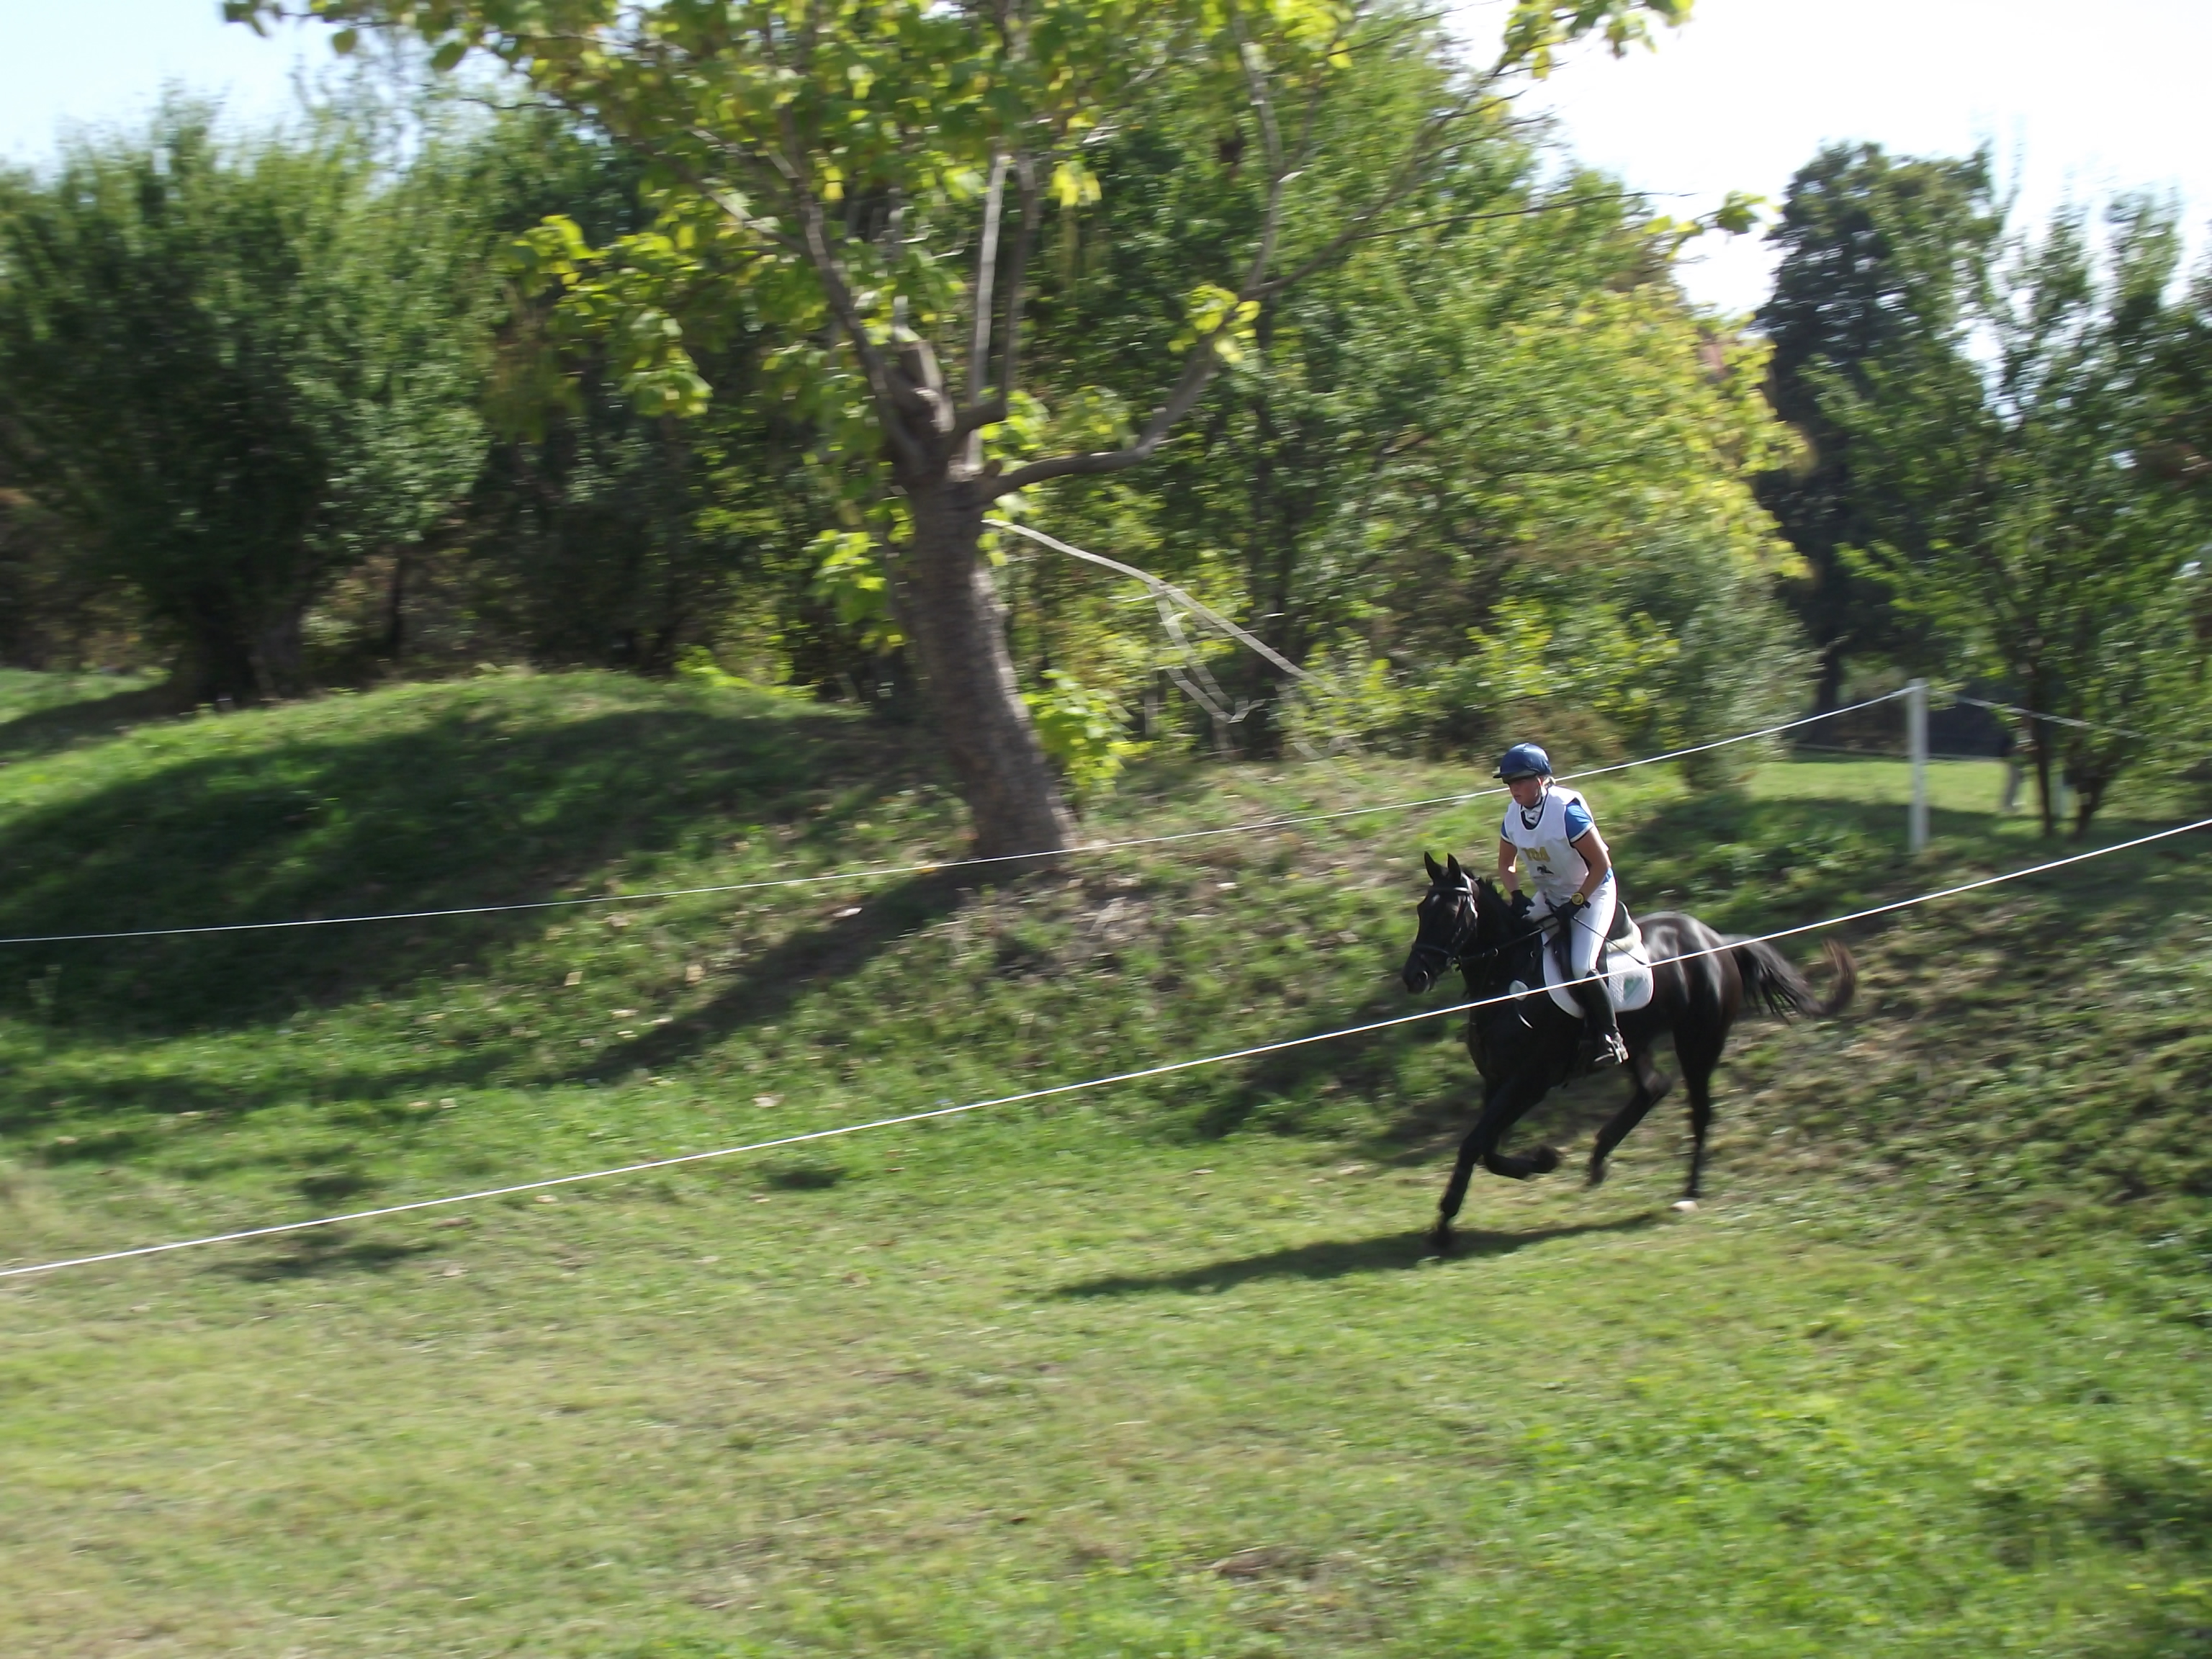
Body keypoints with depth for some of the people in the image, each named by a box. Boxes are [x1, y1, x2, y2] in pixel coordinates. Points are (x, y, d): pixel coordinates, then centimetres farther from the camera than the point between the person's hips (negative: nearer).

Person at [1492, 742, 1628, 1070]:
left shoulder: (1567, 811, -27)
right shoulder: (1514, 815, -5)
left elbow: (1601, 864, -23)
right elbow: (1506, 865, 9)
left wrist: (1575, 904, -21)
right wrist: (1517, 898, -8)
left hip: (1592, 892, -8)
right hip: (1550, 897, 8)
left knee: (1580, 968, -22)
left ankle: (1609, 1037, -4)